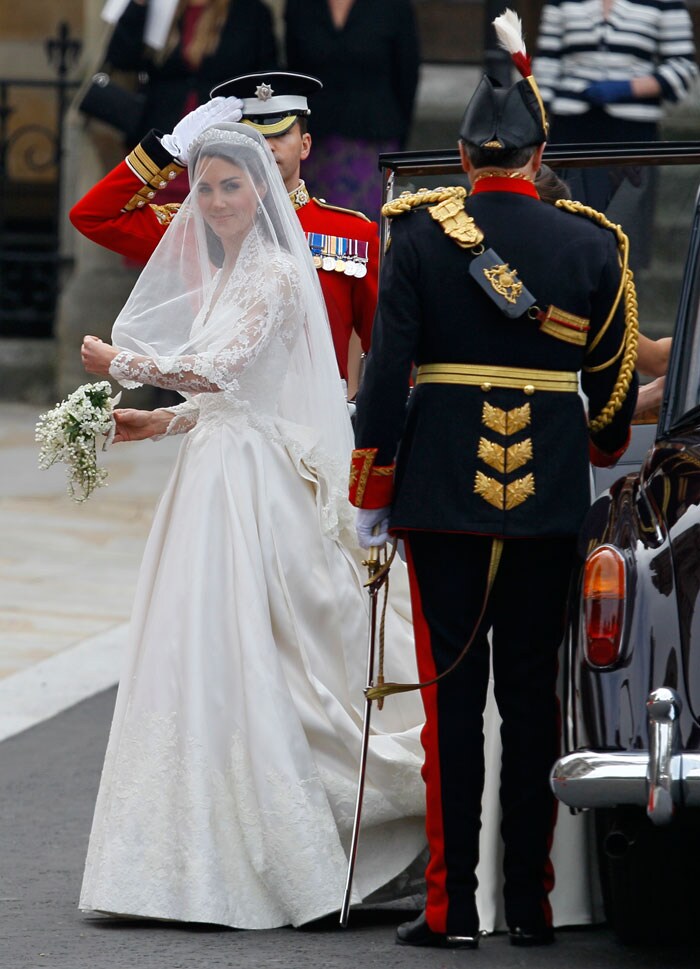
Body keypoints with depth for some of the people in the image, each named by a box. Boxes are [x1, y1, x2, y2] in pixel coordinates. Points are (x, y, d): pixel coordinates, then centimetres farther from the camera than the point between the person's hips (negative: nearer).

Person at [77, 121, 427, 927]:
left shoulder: (274, 274, -11)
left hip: (257, 485, -9)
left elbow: (215, 369, -21)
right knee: (201, 654, 7)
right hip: (216, 473, 9)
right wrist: (158, 422, 14)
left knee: (242, 654, -10)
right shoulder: (222, 276, 18)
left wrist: (122, 364, -10)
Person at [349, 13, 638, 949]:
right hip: (550, 497, 1)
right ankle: (531, 903, 9)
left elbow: (388, 368, -6)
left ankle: (453, 906, -1)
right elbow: (615, 374, 8)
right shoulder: (591, 243, 1)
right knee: (533, 692, 8)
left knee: (453, 690, 1)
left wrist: (370, 493, 1)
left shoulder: (421, 232, -4)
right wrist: (602, 450, 29)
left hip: (443, 486, -1)